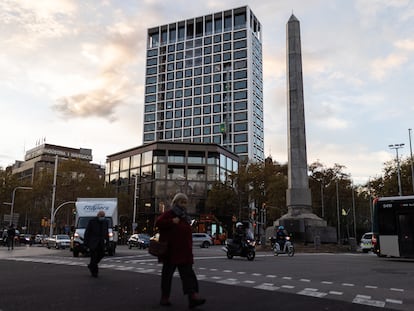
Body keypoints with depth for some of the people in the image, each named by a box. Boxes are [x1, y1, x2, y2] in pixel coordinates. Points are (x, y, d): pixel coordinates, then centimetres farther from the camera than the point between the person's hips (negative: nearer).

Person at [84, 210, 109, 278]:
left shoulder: (105, 222, 5)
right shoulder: (92, 221, -9)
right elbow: (87, 232, -7)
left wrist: (107, 241, 8)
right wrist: (86, 242, -11)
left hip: (101, 241, 5)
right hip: (93, 241, -5)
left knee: (101, 254, 0)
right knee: (94, 256, -6)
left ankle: (91, 265, 22)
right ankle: (94, 272, 2)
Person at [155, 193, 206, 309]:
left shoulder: (185, 217, 16)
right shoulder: (168, 214, -4)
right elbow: (158, 223, -20)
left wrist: (189, 249, 17)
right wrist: (172, 222, -25)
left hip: (184, 252, 6)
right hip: (170, 251, -6)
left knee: (188, 273, -5)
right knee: (167, 273, 7)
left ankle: (193, 297, -12)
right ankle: (165, 297, 19)